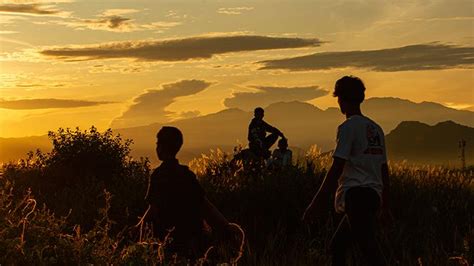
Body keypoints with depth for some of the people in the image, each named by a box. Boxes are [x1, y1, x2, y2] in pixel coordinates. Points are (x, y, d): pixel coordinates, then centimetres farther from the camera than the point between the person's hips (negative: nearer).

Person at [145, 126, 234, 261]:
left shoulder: (159, 175, -12)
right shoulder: (187, 173, 8)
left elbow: (154, 211, -16)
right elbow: (206, 205, 7)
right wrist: (227, 228, 10)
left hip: (174, 244, -6)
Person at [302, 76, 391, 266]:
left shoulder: (348, 127, -6)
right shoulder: (376, 129, 18)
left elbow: (336, 169, -13)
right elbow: (384, 171, 21)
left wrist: (318, 202, -12)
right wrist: (385, 206, 26)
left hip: (356, 194, -8)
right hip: (374, 195, 8)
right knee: (337, 247, 17)